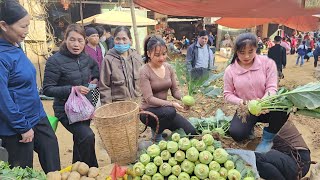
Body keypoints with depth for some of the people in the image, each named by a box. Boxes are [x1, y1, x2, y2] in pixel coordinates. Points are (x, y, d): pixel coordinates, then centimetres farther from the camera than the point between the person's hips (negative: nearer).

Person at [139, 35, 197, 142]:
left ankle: (160, 126, 18)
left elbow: (175, 90, 1)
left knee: (191, 132, -3)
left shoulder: (169, 68, 0)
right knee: (170, 111, -36)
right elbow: (149, 99, -24)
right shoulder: (144, 71, -18)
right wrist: (172, 104, -33)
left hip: (164, 109, 6)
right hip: (148, 111, -5)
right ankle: (156, 135, -6)